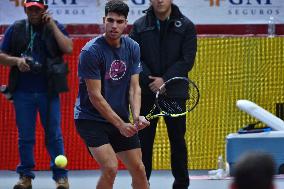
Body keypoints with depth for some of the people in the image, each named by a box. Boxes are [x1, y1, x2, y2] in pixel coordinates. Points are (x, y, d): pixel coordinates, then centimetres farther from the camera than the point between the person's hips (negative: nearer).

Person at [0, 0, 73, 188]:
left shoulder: (55, 27, 4)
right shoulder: (15, 29, 6)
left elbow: (68, 48, -11)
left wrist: (52, 25, -12)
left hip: (48, 91, -1)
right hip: (23, 93, 1)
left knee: (54, 135, -1)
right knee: (25, 136, 5)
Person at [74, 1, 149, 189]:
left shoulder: (133, 48, 1)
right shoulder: (91, 51, -18)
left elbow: (134, 87, -1)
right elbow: (95, 96, -19)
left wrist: (136, 116, -19)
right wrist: (120, 125, -21)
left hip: (122, 119, 6)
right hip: (91, 118, -6)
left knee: (139, 169, 6)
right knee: (111, 168, -21)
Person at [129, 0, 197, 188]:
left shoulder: (186, 26, -1)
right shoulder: (140, 26, 3)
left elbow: (187, 60, -7)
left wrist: (165, 80, -15)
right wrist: (150, 81, -15)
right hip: (146, 93, 1)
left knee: (178, 140, 7)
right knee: (144, 140, 4)